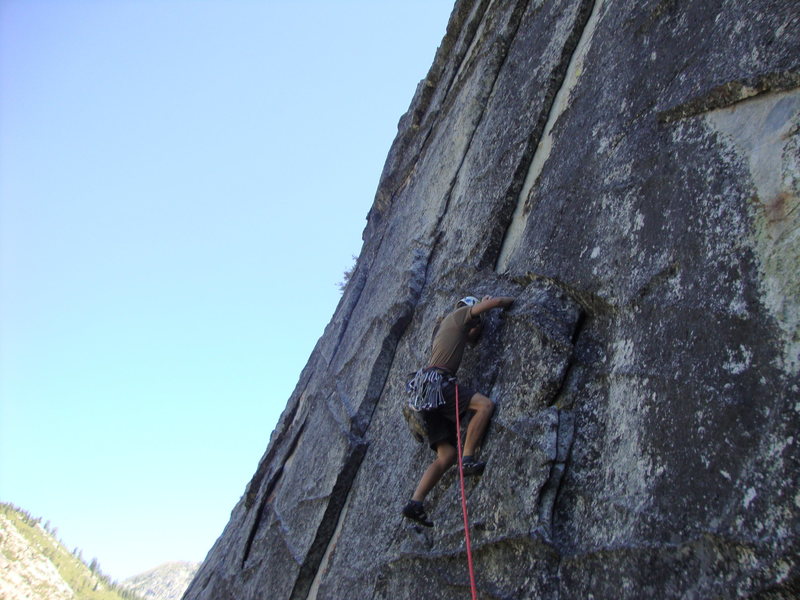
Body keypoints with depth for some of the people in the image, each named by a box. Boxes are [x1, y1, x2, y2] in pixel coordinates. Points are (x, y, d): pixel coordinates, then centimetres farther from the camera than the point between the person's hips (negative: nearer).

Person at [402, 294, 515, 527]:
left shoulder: (447, 326, 33)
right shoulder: (459, 314, 10)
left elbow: (472, 338, 51)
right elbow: (496, 302, 4)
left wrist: (482, 312, 46)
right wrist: (511, 300, 23)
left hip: (426, 394, 9)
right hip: (436, 382, -9)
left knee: (447, 455, 1)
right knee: (485, 404, -18)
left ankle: (415, 502, -9)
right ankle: (468, 459, -21)